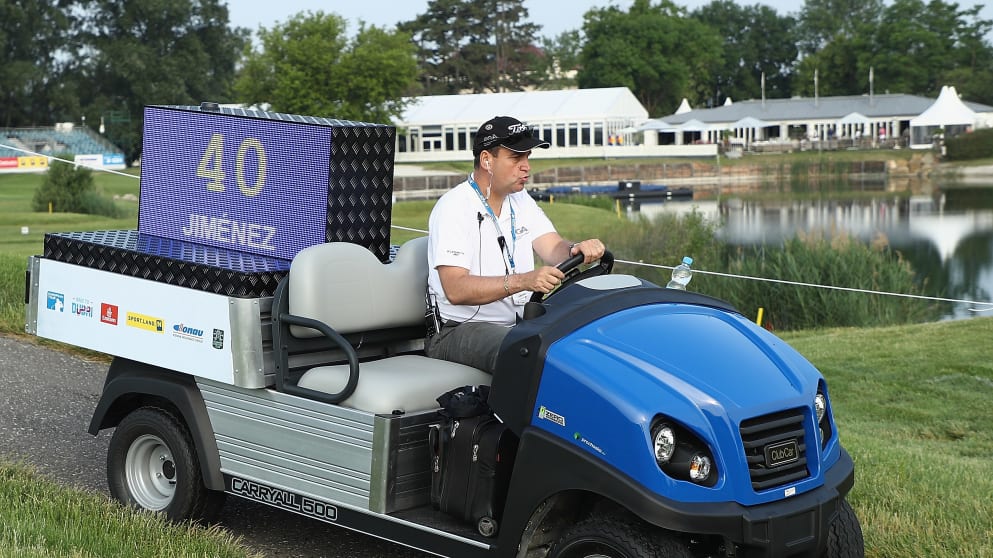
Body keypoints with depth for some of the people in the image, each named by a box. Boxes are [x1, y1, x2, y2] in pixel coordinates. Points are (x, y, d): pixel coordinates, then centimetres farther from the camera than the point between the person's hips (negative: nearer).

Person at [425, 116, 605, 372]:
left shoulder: (521, 201, 14)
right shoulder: (454, 207, -11)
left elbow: (554, 249, 3)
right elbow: (455, 289, -23)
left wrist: (578, 249, -22)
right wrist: (523, 281, -35)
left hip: (520, 323, 7)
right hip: (461, 330, -7)